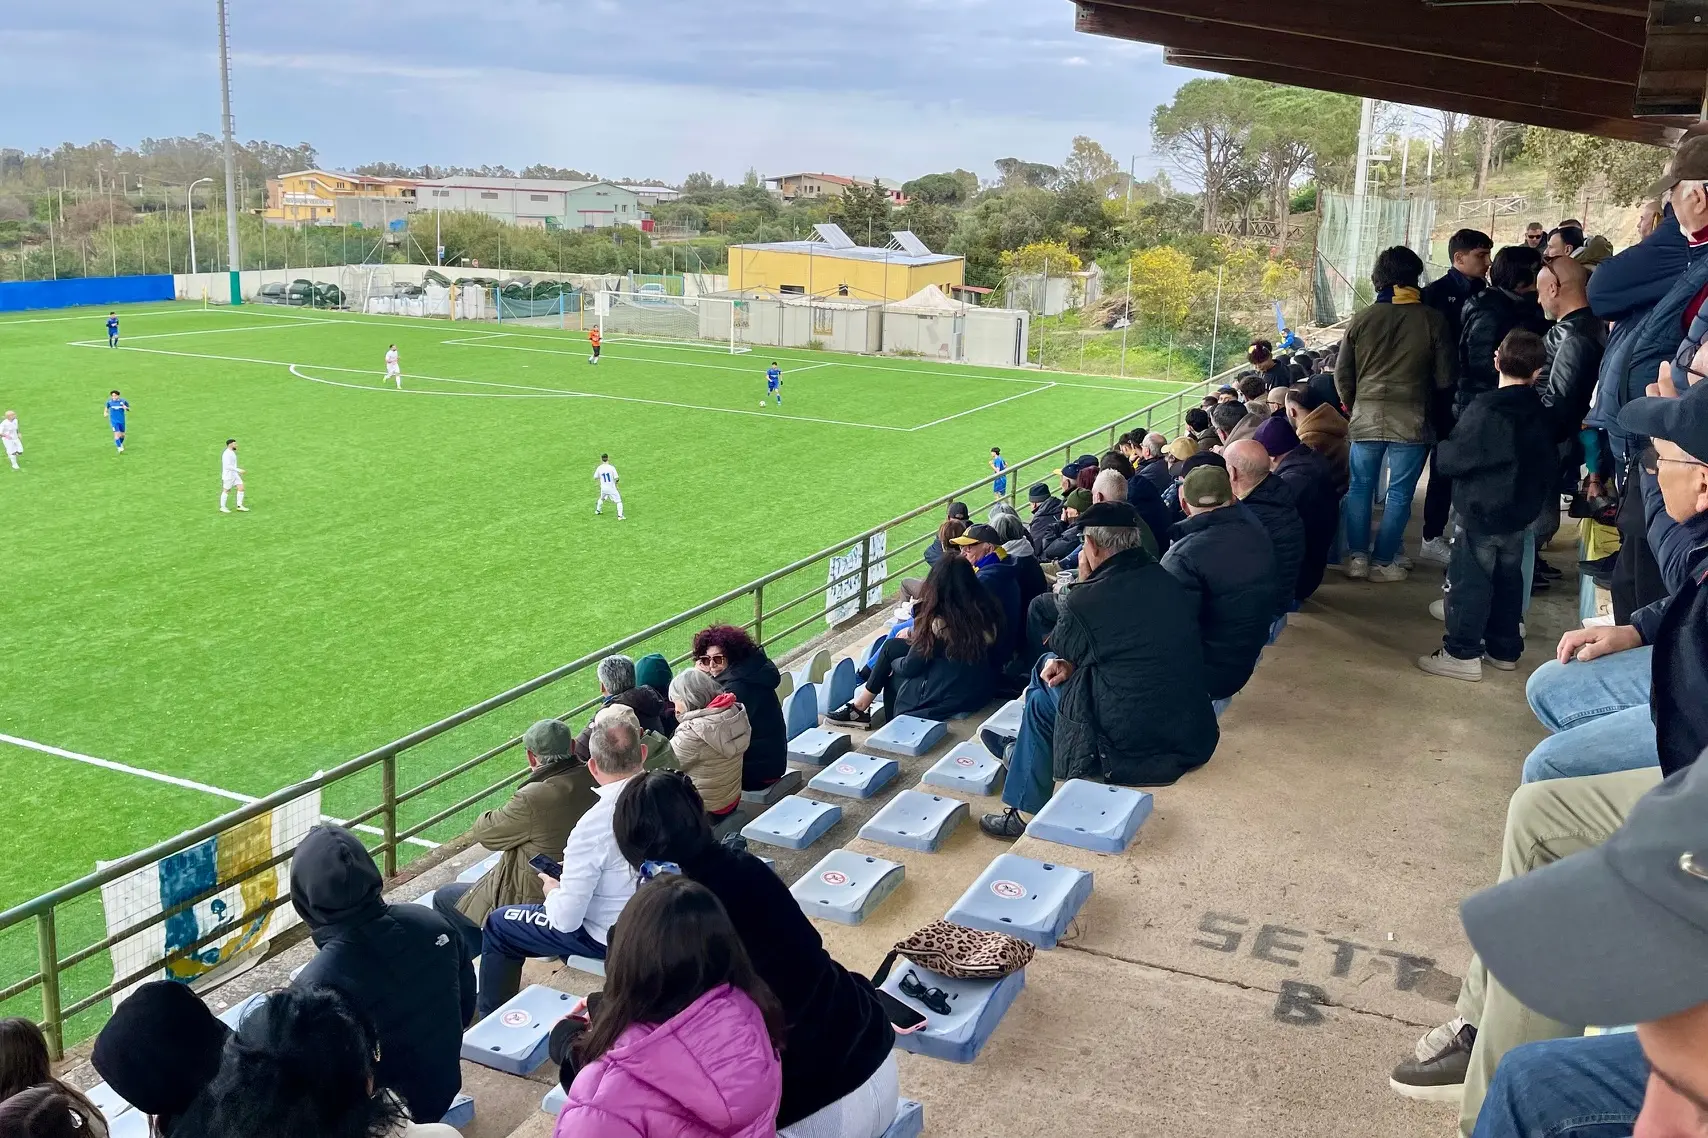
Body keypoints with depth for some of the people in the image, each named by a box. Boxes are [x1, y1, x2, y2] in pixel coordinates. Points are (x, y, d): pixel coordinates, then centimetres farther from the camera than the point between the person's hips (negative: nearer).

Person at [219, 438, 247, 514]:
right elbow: (227, 466, -26)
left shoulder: (231, 452, 12)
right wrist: (238, 470, -26)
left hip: (234, 475, 9)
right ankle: (222, 507, 16)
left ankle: (239, 506, 4)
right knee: (226, 491, 3)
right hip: (228, 476, -9)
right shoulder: (227, 454, -19)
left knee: (241, 488, 1)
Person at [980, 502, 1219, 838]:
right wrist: (1071, 664, 7)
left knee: (1041, 699, 19)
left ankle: (1025, 812, 29)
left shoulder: (1087, 598, -19)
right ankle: (1022, 753, 41)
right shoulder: (1168, 582, 3)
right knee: (1048, 668, 21)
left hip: (1131, 748, -7)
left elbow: (1059, 648, 4)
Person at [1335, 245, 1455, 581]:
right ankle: (1382, 562, 10)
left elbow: (1341, 374, 6)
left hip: (1365, 418, 2)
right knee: (1399, 494, 7)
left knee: (1360, 487, 13)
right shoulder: (1433, 320, -7)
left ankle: (1358, 557, 12)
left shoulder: (1362, 319, -2)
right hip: (1412, 421, -2)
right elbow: (1444, 378, -1)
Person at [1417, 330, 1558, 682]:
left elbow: (1452, 459, -17)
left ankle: (1462, 654, -1)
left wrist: (1443, 448, 4)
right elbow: (1551, 466, 12)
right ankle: (1505, 649, 24)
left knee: (1469, 581, -3)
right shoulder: (1542, 415, 4)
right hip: (1519, 514, 7)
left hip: (1479, 512, -7)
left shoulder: (1485, 409, -18)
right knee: (1508, 580, 16)